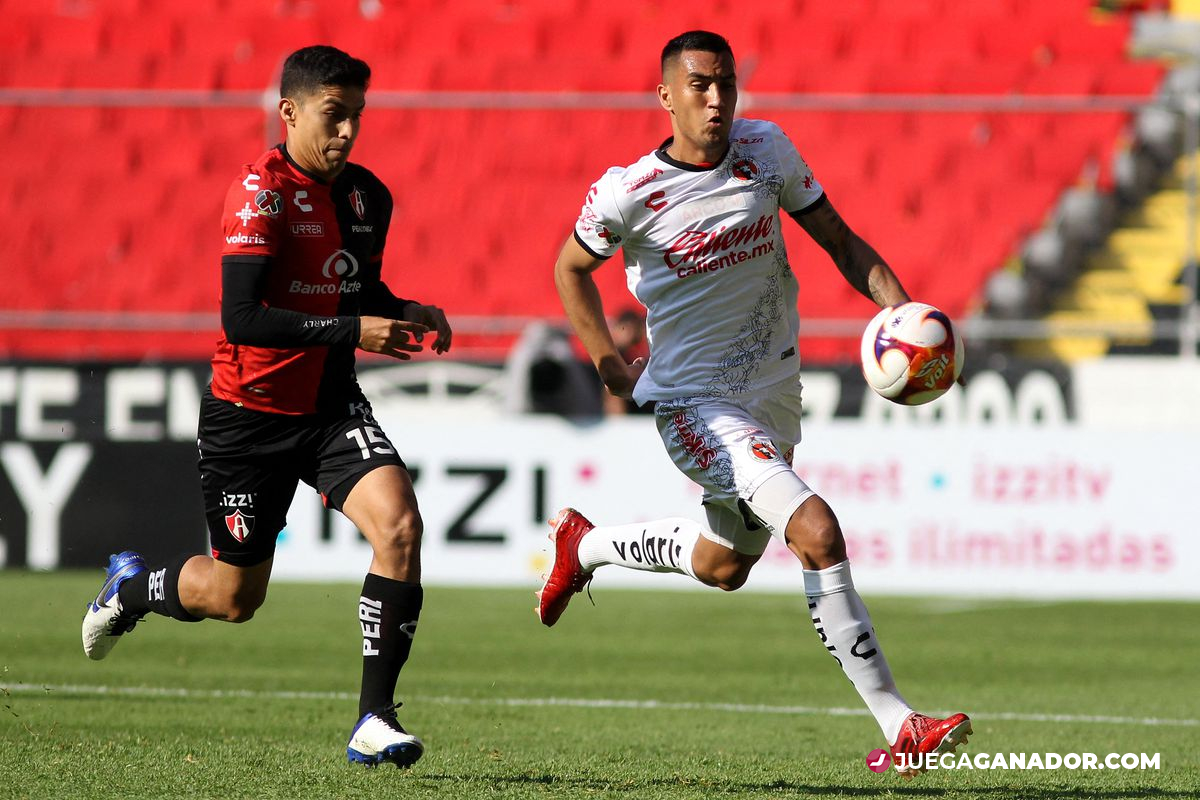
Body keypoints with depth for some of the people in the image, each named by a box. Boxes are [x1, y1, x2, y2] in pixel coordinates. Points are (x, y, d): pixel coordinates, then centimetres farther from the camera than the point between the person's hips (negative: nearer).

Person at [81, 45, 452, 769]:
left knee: (399, 525, -21)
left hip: (331, 407, 5)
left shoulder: (368, 196, 4)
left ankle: (376, 718, -15)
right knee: (235, 596, 7)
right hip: (249, 412, -5)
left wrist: (407, 315, -1)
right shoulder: (263, 191, -18)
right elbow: (241, 318, -26)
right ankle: (133, 586, 43)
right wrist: (352, 332, -30)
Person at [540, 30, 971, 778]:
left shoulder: (767, 150, -5)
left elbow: (839, 240, 3)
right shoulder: (627, 193, -15)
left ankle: (585, 544, 51)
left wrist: (900, 307, -13)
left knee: (726, 565, 24)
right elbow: (572, 267, 4)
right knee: (817, 530, -24)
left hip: (773, 393, 6)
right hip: (695, 402, -6)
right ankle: (897, 726, -22)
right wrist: (611, 366, 0)